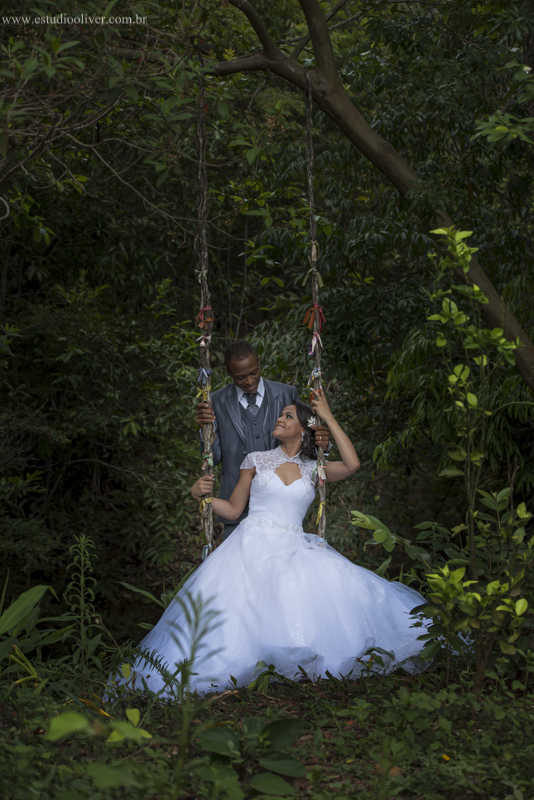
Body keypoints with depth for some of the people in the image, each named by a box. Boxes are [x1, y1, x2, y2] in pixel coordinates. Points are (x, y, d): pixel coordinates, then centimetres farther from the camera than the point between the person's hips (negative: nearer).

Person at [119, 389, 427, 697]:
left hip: (293, 552, 1)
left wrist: (329, 417, 2)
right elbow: (234, 509, 15)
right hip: (253, 546, -1)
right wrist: (200, 494, -4)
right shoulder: (257, 460, 14)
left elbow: (353, 465, -4)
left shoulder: (313, 469, 15)